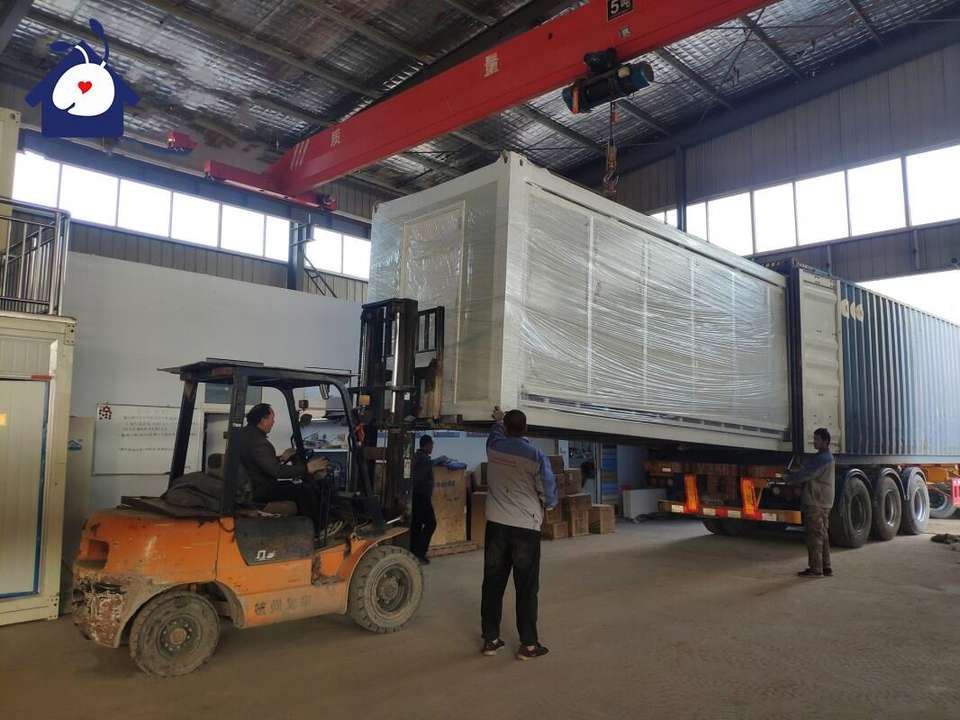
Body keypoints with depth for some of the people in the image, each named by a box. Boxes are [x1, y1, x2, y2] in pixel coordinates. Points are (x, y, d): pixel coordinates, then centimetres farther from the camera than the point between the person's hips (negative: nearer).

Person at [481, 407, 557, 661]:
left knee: (493, 583, 10)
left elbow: (496, 435, 25)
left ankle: (490, 639, 18)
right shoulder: (536, 456, -12)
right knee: (526, 588, 5)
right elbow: (550, 494, -6)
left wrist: (498, 420, 47)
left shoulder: (494, 448, 0)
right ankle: (528, 644, 10)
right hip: (526, 528, -3)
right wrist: (546, 505, 17)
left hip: (496, 525, 3)